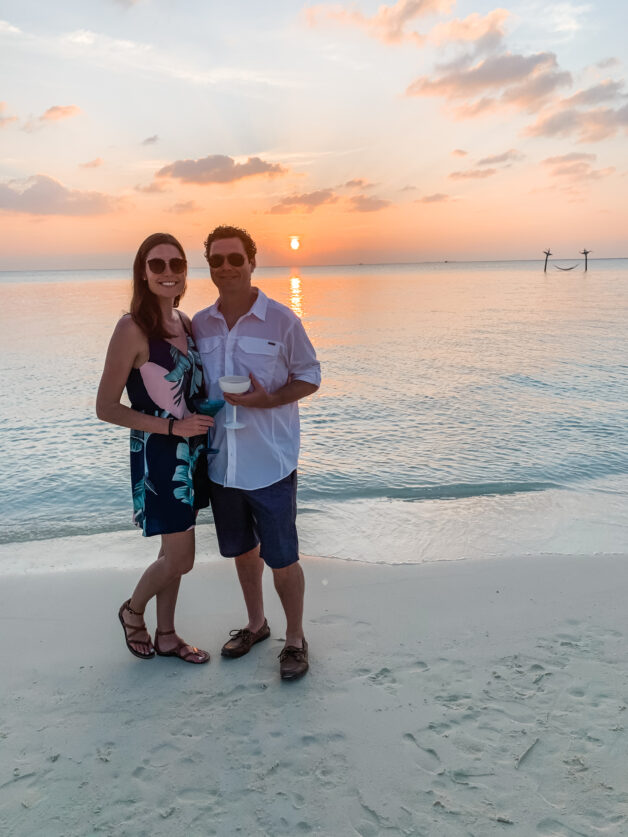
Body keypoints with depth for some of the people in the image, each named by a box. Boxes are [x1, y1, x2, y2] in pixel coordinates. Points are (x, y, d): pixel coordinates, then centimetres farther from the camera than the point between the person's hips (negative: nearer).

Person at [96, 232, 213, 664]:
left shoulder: (185, 322, 5)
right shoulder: (133, 329, -16)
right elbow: (106, 407, -16)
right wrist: (173, 426, -20)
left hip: (191, 450, 7)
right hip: (158, 455, -7)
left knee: (174, 551, 17)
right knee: (181, 558, 1)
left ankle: (167, 636, 34)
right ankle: (133, 611, 30)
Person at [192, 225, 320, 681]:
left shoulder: (281, 320, -9)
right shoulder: (199, 324, 4)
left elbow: (310, 377, -3)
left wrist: (269, 399, -19)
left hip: (270, 463, -4)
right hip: (221, 463, 5)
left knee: (282, 558, 5)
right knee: (242, 549, 20)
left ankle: (295, 640, 27)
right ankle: (256, 624, 43)